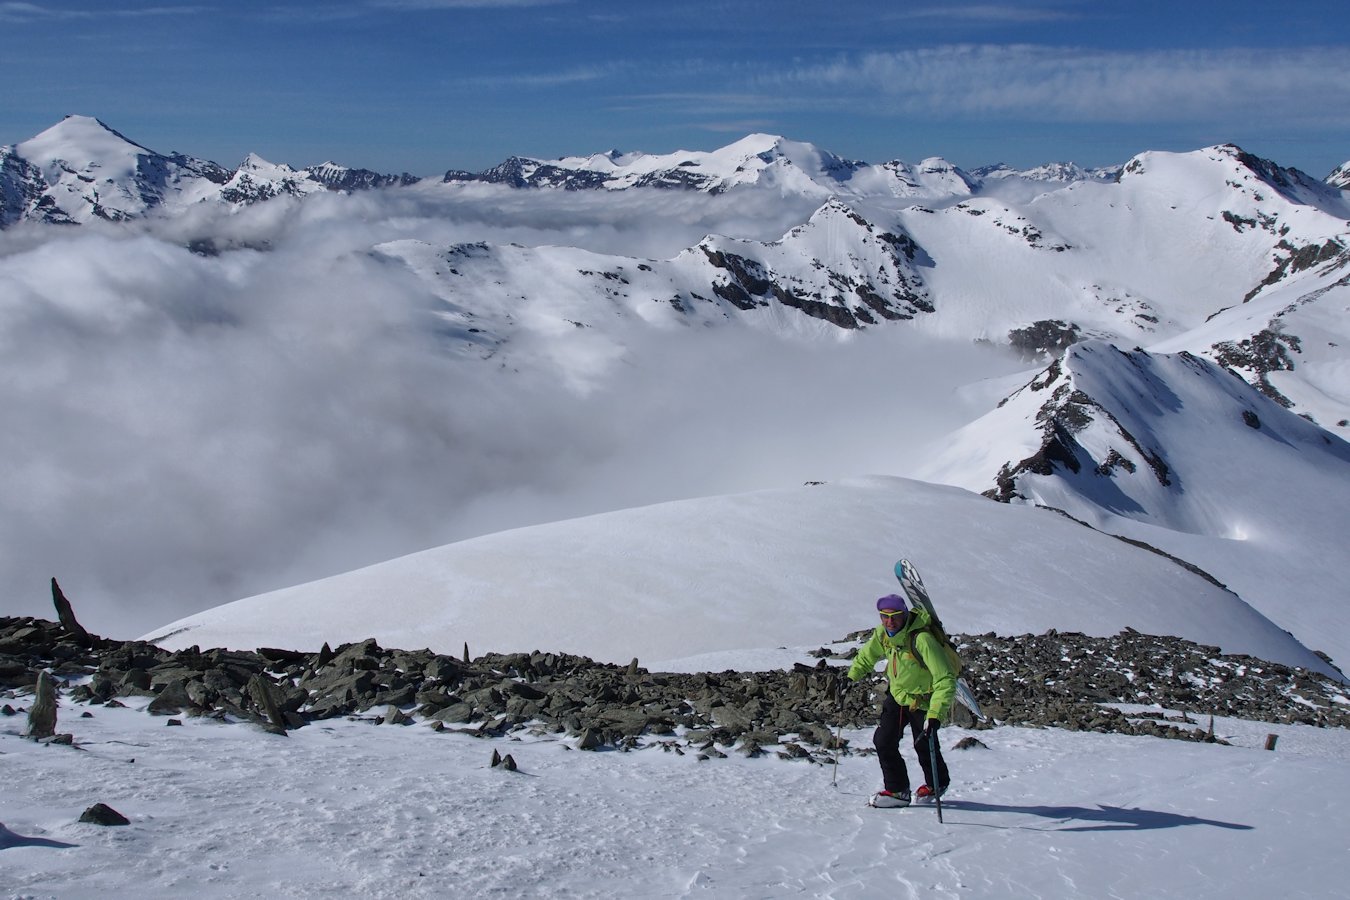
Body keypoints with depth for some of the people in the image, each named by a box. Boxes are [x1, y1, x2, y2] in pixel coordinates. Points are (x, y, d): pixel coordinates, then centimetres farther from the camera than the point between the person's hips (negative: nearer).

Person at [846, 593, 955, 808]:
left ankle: (937, 784, 33)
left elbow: (946, 680, -36)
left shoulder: (922, 639, -34)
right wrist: (851, 676, 14)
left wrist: (935, 715, -42)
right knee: (883, 741, -2)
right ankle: (897, 790, 12)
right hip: (896, 695, 6)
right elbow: (867, 655, 13)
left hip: (922, 701, -6)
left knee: (924, 746, 4)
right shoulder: (882, 634, -13)